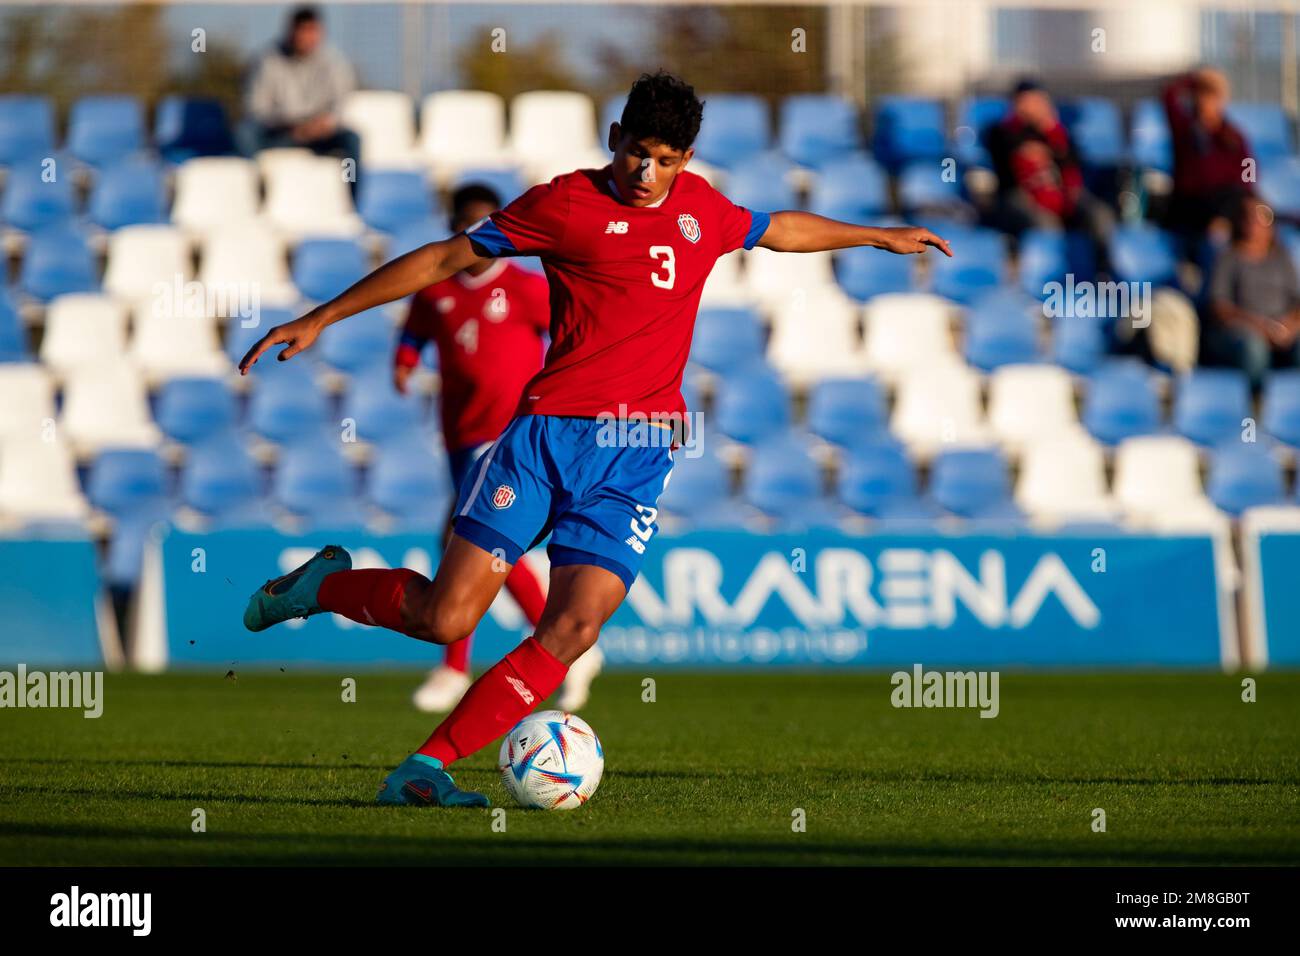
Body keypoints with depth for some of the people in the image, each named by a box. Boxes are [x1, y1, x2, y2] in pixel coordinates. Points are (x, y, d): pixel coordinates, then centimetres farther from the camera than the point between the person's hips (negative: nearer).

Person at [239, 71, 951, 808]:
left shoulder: (702, 209, 14)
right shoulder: (567, 204, -1)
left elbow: (779, 230, 36)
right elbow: (446, 258, 2)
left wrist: (879, 236, 46)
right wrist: (321, 319, 2)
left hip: (640, 455, 4)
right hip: (550, 434, -4)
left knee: (573, 630, -16)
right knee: (445, 618, -11)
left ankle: (425, 769, -11)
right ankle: (327, 585, 20)